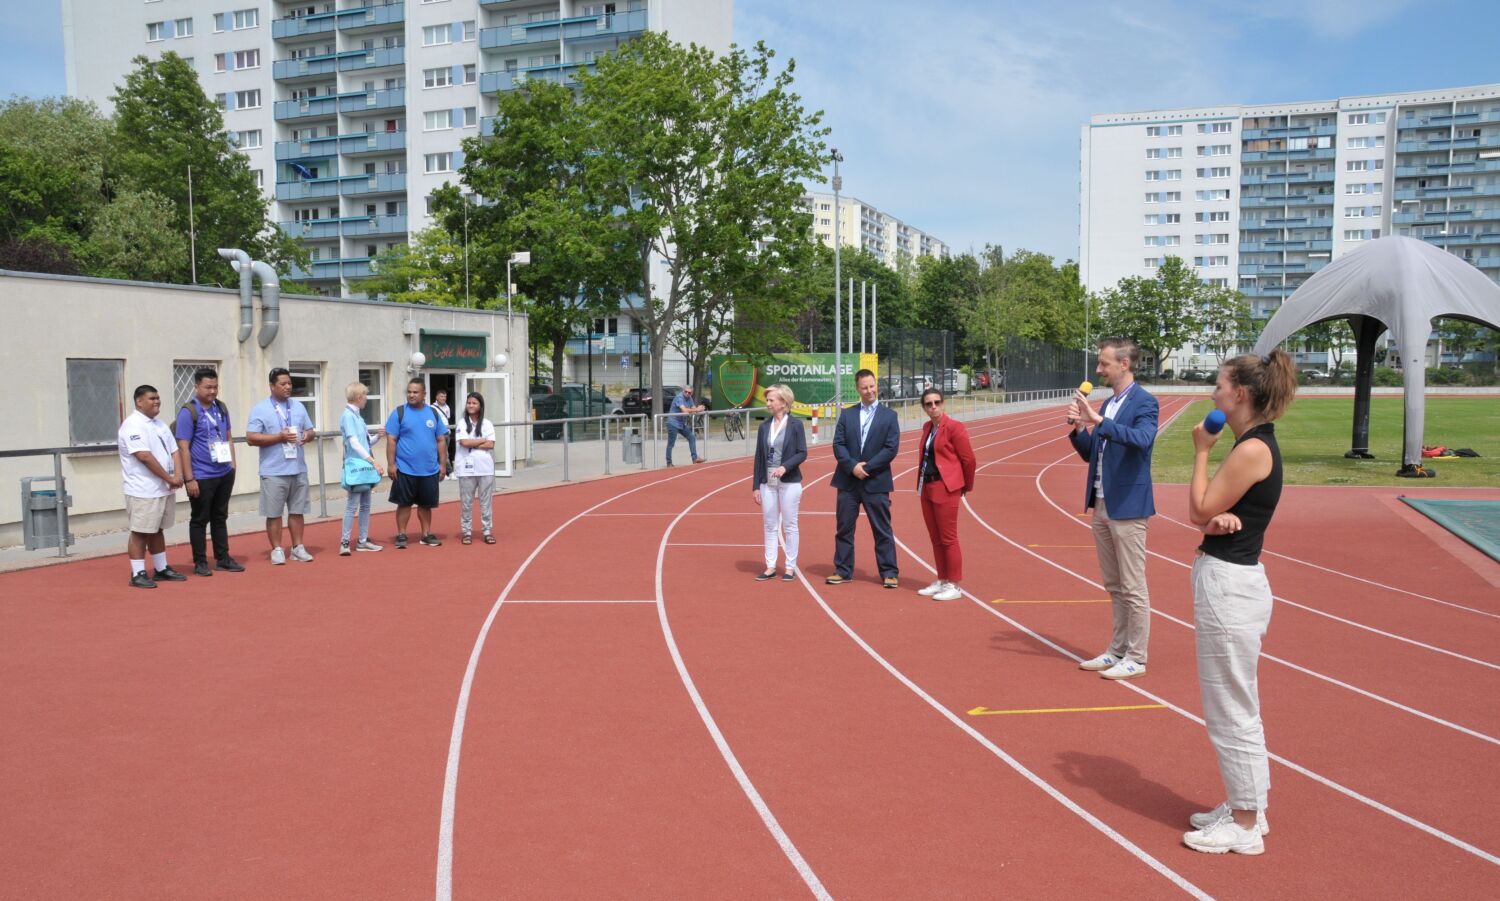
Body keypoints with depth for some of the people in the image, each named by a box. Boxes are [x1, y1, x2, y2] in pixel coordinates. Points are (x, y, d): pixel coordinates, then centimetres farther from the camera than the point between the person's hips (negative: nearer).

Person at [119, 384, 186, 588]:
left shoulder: (160, 425, 15)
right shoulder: (133, 425, -14)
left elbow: (174, 451, 10)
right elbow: (145, 456, -22)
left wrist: (178, 476, -7)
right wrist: (169, 478, -18)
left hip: (164, 489, 8)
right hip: (143, 491, -8)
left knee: (157, 530, 17)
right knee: (140, 532, -2)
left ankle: (162, 569, 25)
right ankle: (137, 574, 3)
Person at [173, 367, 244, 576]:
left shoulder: (221, 408, 9)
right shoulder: (188, 412, -11)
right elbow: (183, 448, -14)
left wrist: (232, 466, 11)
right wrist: (189, 479, -17)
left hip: (225, 474, 6)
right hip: (201, 477, -6)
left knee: (220, 517, 15)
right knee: (200, 520, 4)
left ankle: (223, 558, 23)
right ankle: (200, 562, 12)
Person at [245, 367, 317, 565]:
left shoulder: (298, 407, 12)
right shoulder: (260, 409, -4)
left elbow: (310, 431, 17)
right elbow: (251, 438, -10)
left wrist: (308, 435, -7)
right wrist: (279, 437, -17)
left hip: (298, 469, 4)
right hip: (273, 472, -4)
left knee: (297, 511, 10)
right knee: (274, 513, 1)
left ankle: (298, 548, 18)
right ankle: (277, 550, 10)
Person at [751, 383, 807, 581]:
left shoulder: (795, 425, -5)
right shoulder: (764, 426, 6)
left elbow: (802, 453, -7)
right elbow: (759, 457, 7)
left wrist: (785, 467, -23)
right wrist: (756, 485, 5)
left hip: (789, 482, -4)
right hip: (768, 483, 4)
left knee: (789, 526, 4)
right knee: (769, 526, 8)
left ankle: (790, 567, 13)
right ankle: (770, 567, 16)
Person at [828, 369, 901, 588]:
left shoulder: (889, 416, 1)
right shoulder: (847, 414, 8)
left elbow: (891, 449, -7)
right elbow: (838, 444, 1)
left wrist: (866, 467, -13)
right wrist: (853, 466, -15)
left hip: (876, 482, -3)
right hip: (848, 481, 3)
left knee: (883, 530, 3)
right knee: (844, 528, 8)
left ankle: (889, 573, 9)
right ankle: (843, 570, 17)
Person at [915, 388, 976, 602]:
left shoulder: (954, 427, -11)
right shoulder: (927, 427, 12)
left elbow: (969, 460, -7)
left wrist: (967, 487, 3)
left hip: (946, 489, -8)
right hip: (927, 488, 8)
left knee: (948, 538, -3)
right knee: (935, 538, 13)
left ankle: (954, 586, 4)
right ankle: (942, 581, 22)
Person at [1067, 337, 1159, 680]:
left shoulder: (1144, 402, -11)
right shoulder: (1107, 404, 14)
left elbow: (1142, 438, -30)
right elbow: (1090, 453, 16)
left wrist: (1099, 421, -35)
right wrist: (1078, 429, -1)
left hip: (1127, 507, -8)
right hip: (1101, 506, 8)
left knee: (1133, 588, 0)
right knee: (1114, 587, 15)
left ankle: (1136, 659, 8)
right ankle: (1117, 651, 24)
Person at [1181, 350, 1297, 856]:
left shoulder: (1252, 449, -19)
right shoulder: (1256, 444, 12)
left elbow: (1201, 510, -14)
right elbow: (1199, 514, 10)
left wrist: (1201, 451, -6)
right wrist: (1220, 515, -12)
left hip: (1228, 585, -10)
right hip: (1231, 580, 10)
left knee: (1232, 710, 1)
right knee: (1237, 706, 20)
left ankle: (1244, 827, 13)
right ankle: (1245, 807, 32)